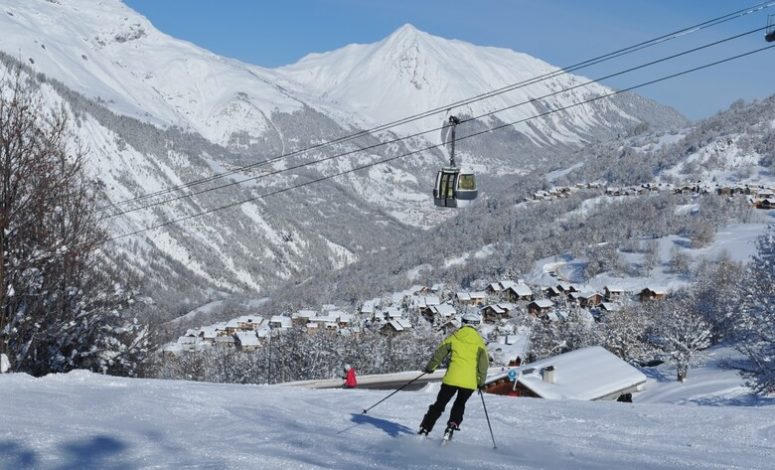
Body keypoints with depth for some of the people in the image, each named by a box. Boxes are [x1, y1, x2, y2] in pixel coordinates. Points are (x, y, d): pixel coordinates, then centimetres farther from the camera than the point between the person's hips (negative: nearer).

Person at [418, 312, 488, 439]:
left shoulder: (453, 337, 3)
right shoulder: (479, 341, 2)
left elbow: (439, 353, 7)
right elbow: (484, 363, -1)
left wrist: (430, 367, 21)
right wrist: (481, 381, 8)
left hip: (452, 378, 0)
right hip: (470, 381, 0)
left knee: (439, 404, 10)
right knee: (460, 404, 22)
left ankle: (425, 428, 6)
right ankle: (452, 425, 2)